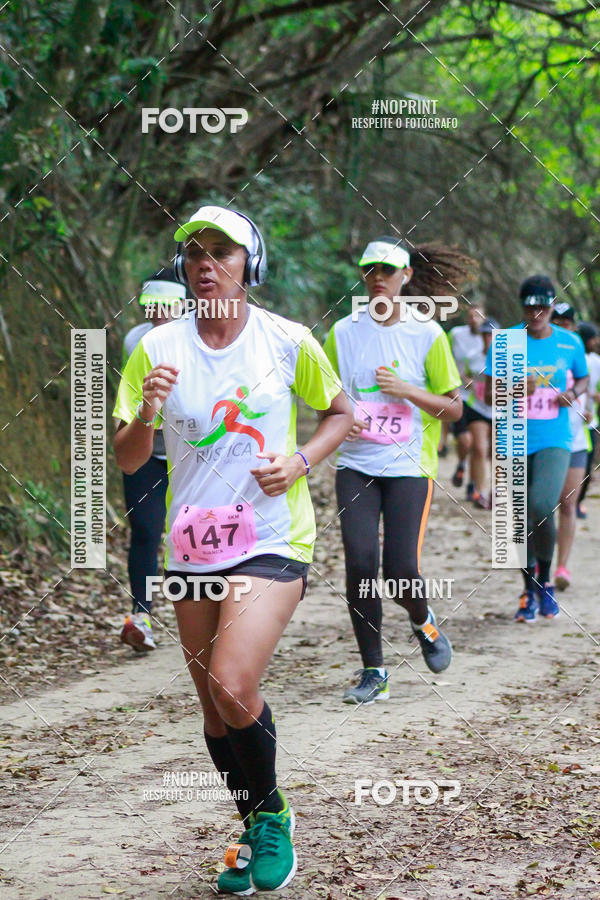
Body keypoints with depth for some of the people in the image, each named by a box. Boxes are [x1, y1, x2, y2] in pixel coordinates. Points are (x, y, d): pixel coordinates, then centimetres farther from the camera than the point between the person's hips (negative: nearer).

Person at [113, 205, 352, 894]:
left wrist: (299, 461, -8)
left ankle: (272, 816, 4)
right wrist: (145, 415, -21)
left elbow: (339, 413, 11)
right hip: (191, 546, 3)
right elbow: (126, 460, 0)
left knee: (232, 684, -21)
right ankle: (256, 833, 31)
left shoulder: (288, 341, -4)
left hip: (273, 540, -3)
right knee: (215, 708, 10)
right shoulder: (158, 348, -1)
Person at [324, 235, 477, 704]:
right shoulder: (344, 332, 6)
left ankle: (423, 622, 25)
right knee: (359, 566, -8)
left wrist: (408, 391, -13)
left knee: (402, 570, -10)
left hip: (409, 467, -2)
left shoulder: (427, 334, 0)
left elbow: (454, 408, 3)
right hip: (356, 466, 2)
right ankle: (373, 672, 4)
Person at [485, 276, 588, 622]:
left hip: (555, 441, -1)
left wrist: (573, 393, -2)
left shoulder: (570, 343, 3)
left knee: (542, 508, -22)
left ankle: (546, 581, 1)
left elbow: (583, 378, 21)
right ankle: (530, 591, 26)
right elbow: (489, 395, -2)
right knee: (521, 519, 6)